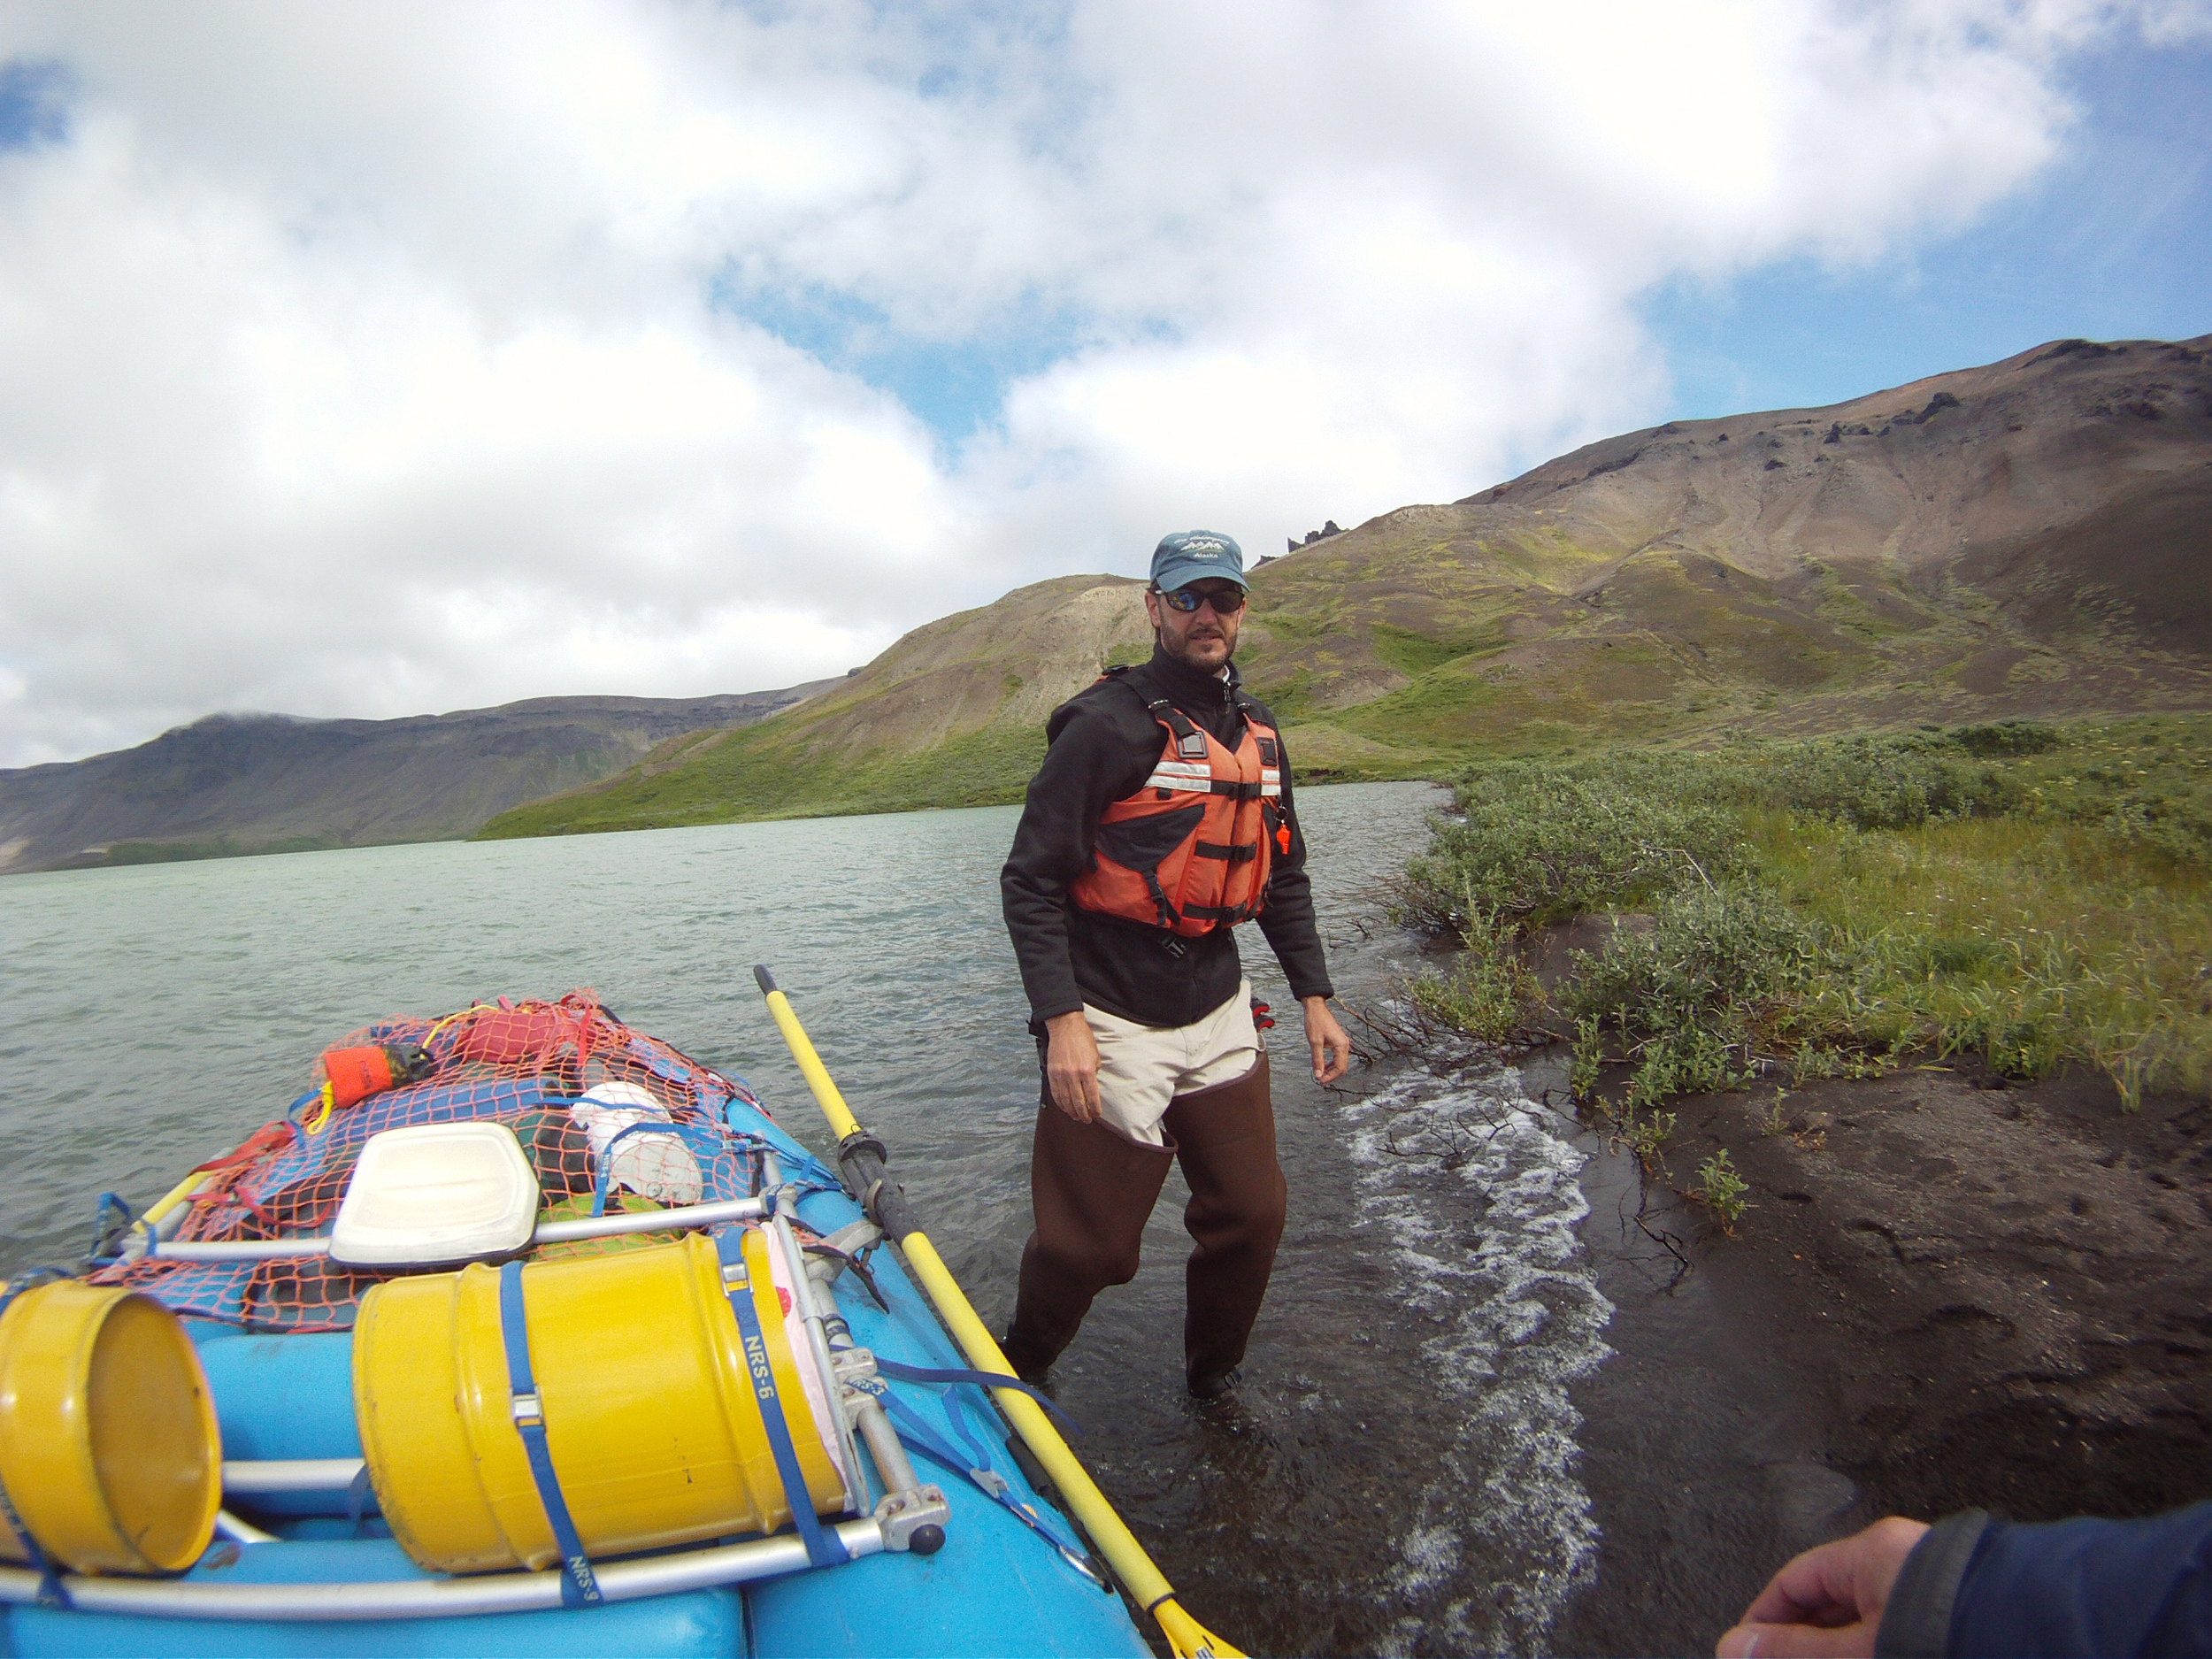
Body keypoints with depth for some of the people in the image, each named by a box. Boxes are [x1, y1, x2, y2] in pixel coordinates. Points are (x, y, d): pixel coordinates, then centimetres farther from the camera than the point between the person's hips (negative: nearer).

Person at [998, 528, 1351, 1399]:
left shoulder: (1257, 732, 10)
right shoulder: (1106, 722, -12)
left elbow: (1283, 879, 18)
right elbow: (1030, 881, -14)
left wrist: (1314, 995, 11)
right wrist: (1061, 1021, -21)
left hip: (1219, 1015, 6)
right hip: (1111, 1024, -6)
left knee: (1251, 1214, 11)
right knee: (1090, 1243, 2)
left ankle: (1214, 1387, 38)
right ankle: (1014, 1378, 33)